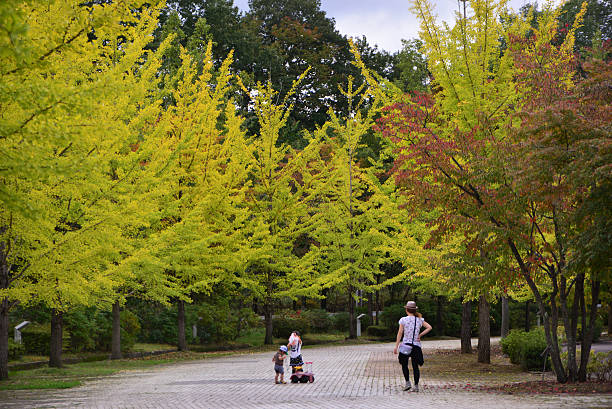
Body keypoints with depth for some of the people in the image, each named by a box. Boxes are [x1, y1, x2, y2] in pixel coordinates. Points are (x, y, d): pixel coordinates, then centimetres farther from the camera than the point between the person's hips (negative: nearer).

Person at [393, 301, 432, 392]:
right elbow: (429, 327, -5)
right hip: (416, 345, 2)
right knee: (415, 366, 7)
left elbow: (400, 333, -7)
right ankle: (416, 386, 2)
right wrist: (420, 335, -1)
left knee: (404, 365, 13)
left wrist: (396, 346, -5)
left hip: (406, 345, -2)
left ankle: (407, 382, 0)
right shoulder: (419, 320, 3)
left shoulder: (403, 320, -6)